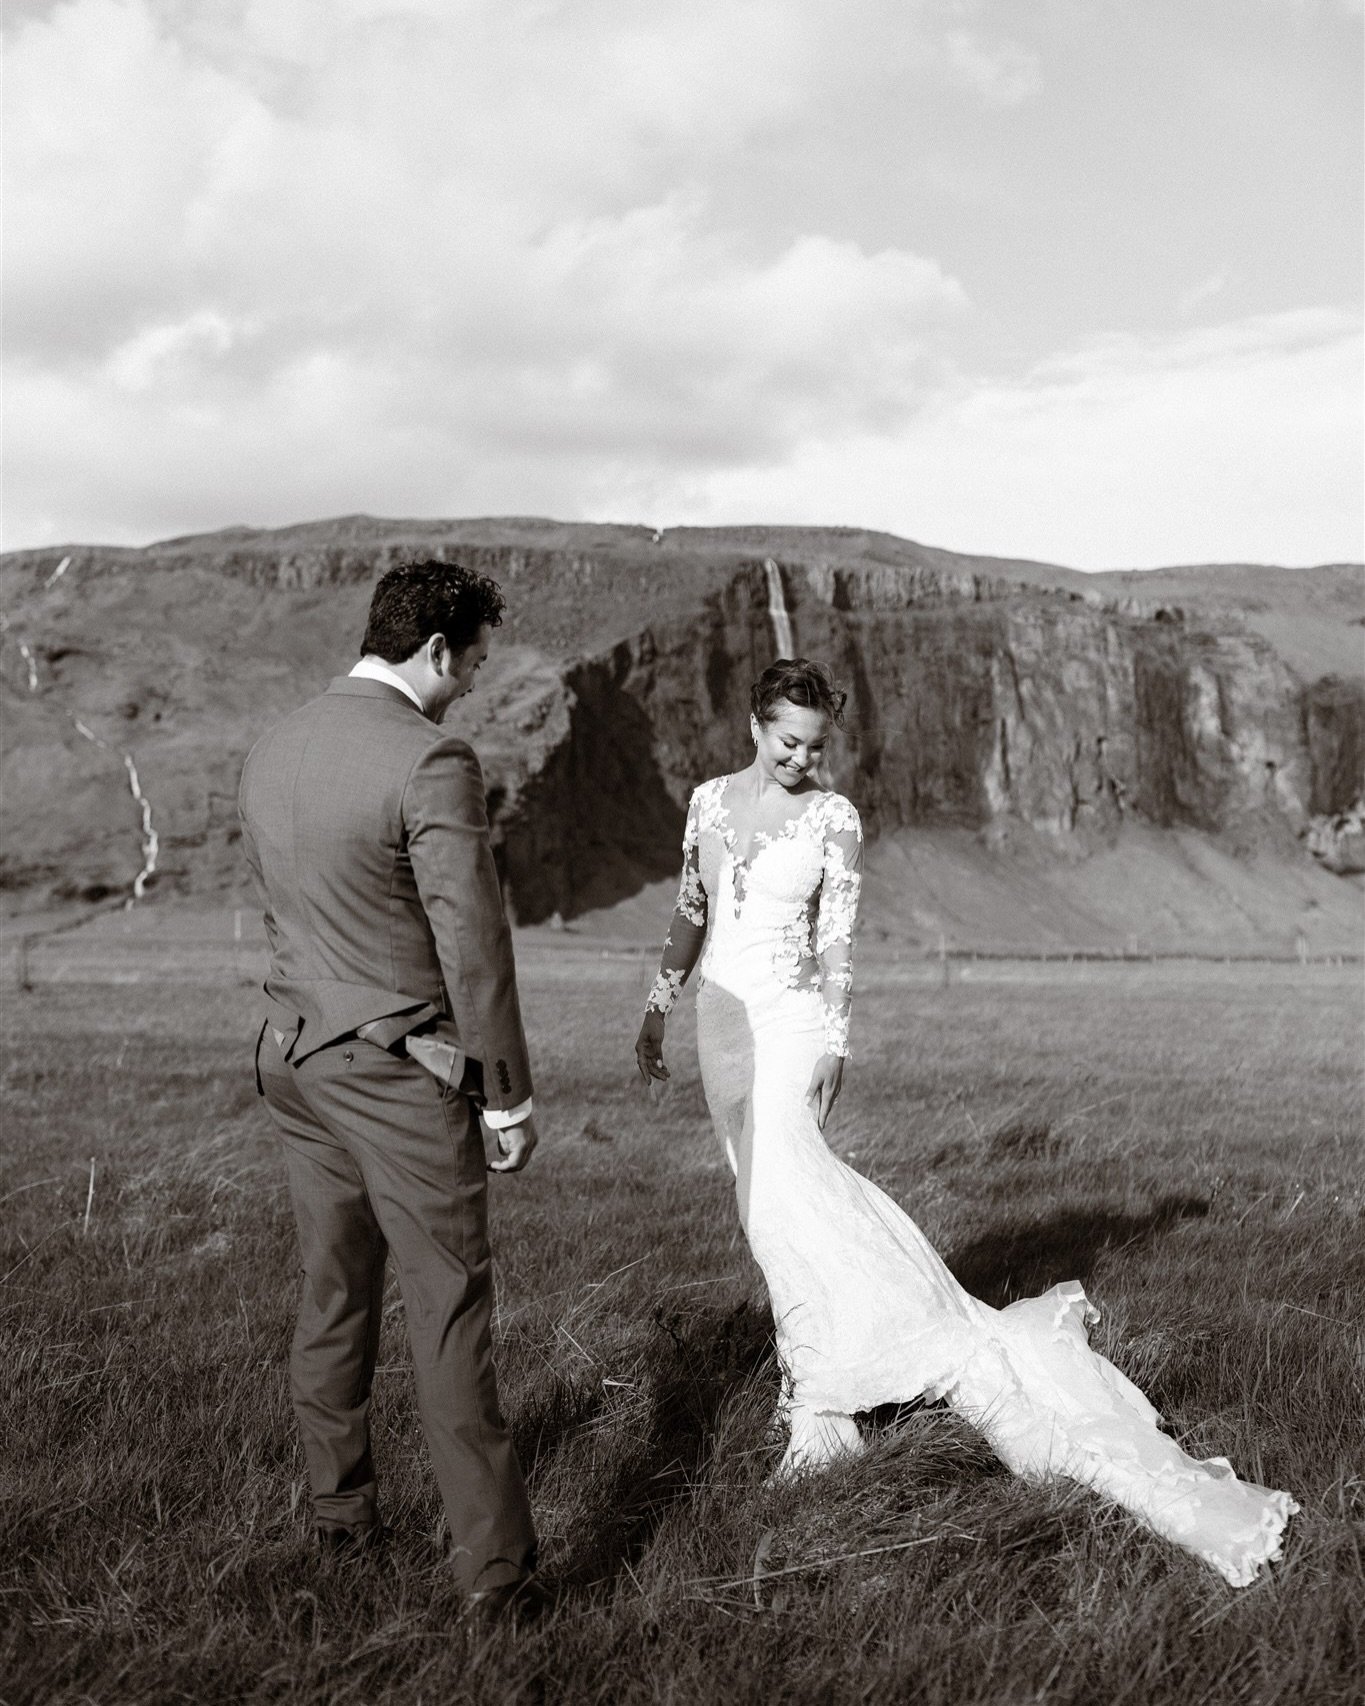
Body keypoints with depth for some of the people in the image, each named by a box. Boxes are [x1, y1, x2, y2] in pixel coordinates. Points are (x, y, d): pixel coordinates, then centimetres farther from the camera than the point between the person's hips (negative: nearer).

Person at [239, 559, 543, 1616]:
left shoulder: (271, 753, 7)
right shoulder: (432, 762, -18)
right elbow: (473, 943, -17)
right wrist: (509, 1096, -10)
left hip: (297, 1057, 7)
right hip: (402, 1071, -7)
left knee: (334, 1295, 17)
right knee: (449, 1307, -1)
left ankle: (341, 1518, 29)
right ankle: (493, 1565, 5)